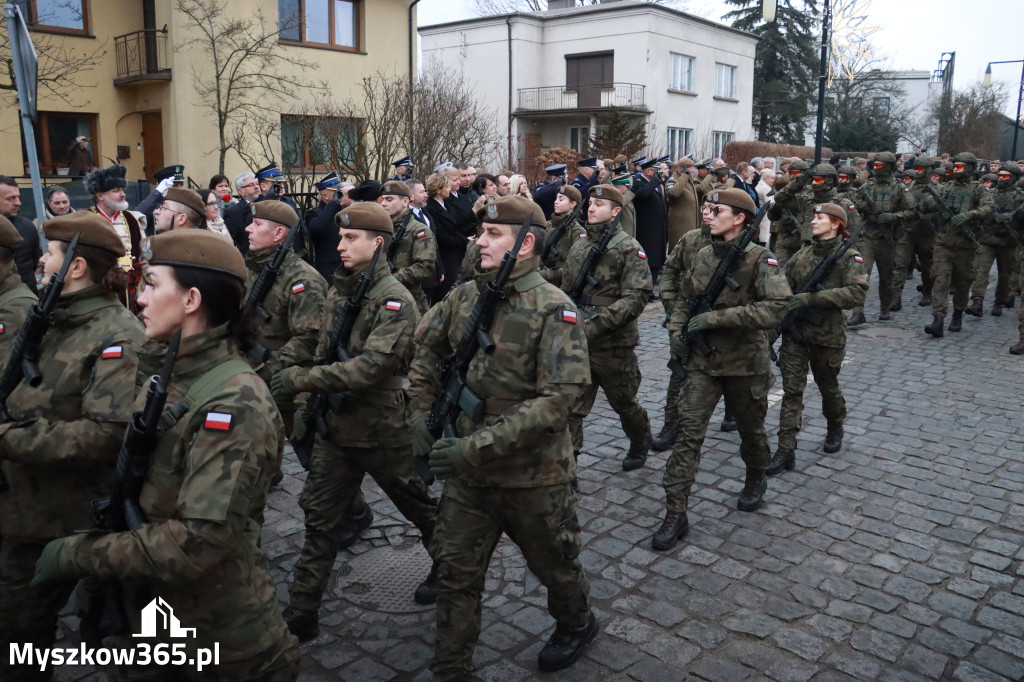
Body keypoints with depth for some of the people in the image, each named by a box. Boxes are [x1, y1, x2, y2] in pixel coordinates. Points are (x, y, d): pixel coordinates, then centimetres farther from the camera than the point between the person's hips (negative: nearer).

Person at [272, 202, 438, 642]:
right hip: (337, 425, 6)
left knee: (420, 508, 15)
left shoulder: (394, 301, -19)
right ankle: (302, 612, 18)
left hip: (384, 431, -6)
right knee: (319, 518, 8)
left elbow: (369, 368, -28)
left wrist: (298, 379, -27)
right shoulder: (338, 290, 5)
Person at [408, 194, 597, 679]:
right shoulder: (464, 296, -1)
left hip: (533, 476, -4)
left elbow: (558, 399, -25)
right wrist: (421, 415, 3)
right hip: (466, 473, 4)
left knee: (554, 564, 20)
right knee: (455, 571, 11)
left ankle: (577, 624, 51)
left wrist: (478, 446, -28)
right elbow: (426, 351, 14)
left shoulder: (554, 310, -19)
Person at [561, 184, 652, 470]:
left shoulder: (629, 249, -10)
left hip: (613, 345, -4)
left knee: (624, 403, 17)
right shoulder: (578, 246, 9)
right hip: (575, 344, 4)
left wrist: (595, 325, -27)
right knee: (569, 408, -1)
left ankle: (641, 442, 45)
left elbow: (635, 299, -19)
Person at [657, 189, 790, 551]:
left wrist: (714, 318, -26)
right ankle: (676, 515, -1)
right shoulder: (703, 256, 4)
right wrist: (676, 331, 0)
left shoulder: (760, 259, -13)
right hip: (702, 361, 3)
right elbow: (684, 299, 18)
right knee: (688, 433, -6)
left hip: (745, 362, -3)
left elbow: (775, 307, -26)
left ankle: (756, 480, 49)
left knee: (750, 429, 19)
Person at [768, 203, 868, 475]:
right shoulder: (802, 255, 6)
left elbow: (857, 292, -21)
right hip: (795, 332, 3)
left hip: (827, 335, -3)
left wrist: (811, 298, -27)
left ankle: (835, 428, 45)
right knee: (791, 390, -2)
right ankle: (786, 450, 0)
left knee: (828, 387, 17)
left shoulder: (849, 257, -7)